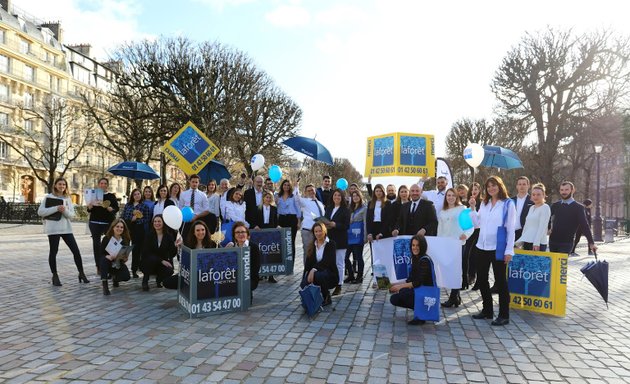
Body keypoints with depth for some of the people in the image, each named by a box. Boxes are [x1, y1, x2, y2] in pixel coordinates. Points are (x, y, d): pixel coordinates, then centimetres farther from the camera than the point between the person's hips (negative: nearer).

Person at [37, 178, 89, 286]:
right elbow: (40, 212, -8)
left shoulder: (68, 198, 11)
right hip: (53, 228, -3)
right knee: (53, 252, 4)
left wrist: (65, 210, -16)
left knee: (76, 251, 1)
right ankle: (55, 276, 16)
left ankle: (81, 274, 11)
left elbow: (72, 215, 5)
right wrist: (56, 208, -17)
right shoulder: (48, 197, 1)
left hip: (66, 228, 3)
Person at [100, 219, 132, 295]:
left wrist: (125, 259, -24)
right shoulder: (106, 239, -13)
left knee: (126, 277, -22)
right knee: (104, 259, -35)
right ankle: (104, 285, -29)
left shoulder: (125, 240, -7)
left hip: (119, 264, 2)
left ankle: (115, 278, 18)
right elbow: (101, 253, -15)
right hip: (108, 263, -2)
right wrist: (108, 256, -36)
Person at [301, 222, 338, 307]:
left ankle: (327, 298, -10)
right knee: (304, 284, -26)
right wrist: (305, 278, -14)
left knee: (318, 275, -37)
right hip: (314, 274, 4)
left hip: (330, 275, -4)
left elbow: (327, 261, -19)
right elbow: (307, 263, 0)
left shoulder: (331, 244, -6)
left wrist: (314, 269, -32)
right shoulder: (312, 246, 9)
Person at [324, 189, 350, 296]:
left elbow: (346, 225, -9)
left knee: (339, 264, 2)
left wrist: (335, 225, -20)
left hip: (340, 240, -4)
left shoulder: (345, 210, -3)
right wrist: (325, 225, -7)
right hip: (329, 238, 4)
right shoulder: (328, 208, 13)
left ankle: (339, 285, 9)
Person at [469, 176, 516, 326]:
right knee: (481, 279, 12)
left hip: (498, 248, -6)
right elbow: (477, 223, 12)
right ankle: (487, 310, 26)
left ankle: (504, 315, 13)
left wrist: (509, 250, -12)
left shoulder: (508, 204, -6)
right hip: (482, 247, 6)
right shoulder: (484, 203, 11)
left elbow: (511, 228, -8)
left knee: (500, 281, 2)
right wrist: (472, 208, 2)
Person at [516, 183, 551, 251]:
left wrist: (536, 243, -18)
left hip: (538, 244, -7)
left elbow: (542, 227, -12)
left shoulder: (545, 208, -4)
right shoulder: (531, 208, 17)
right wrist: (522, 241, 13)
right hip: (527, 242, 7)